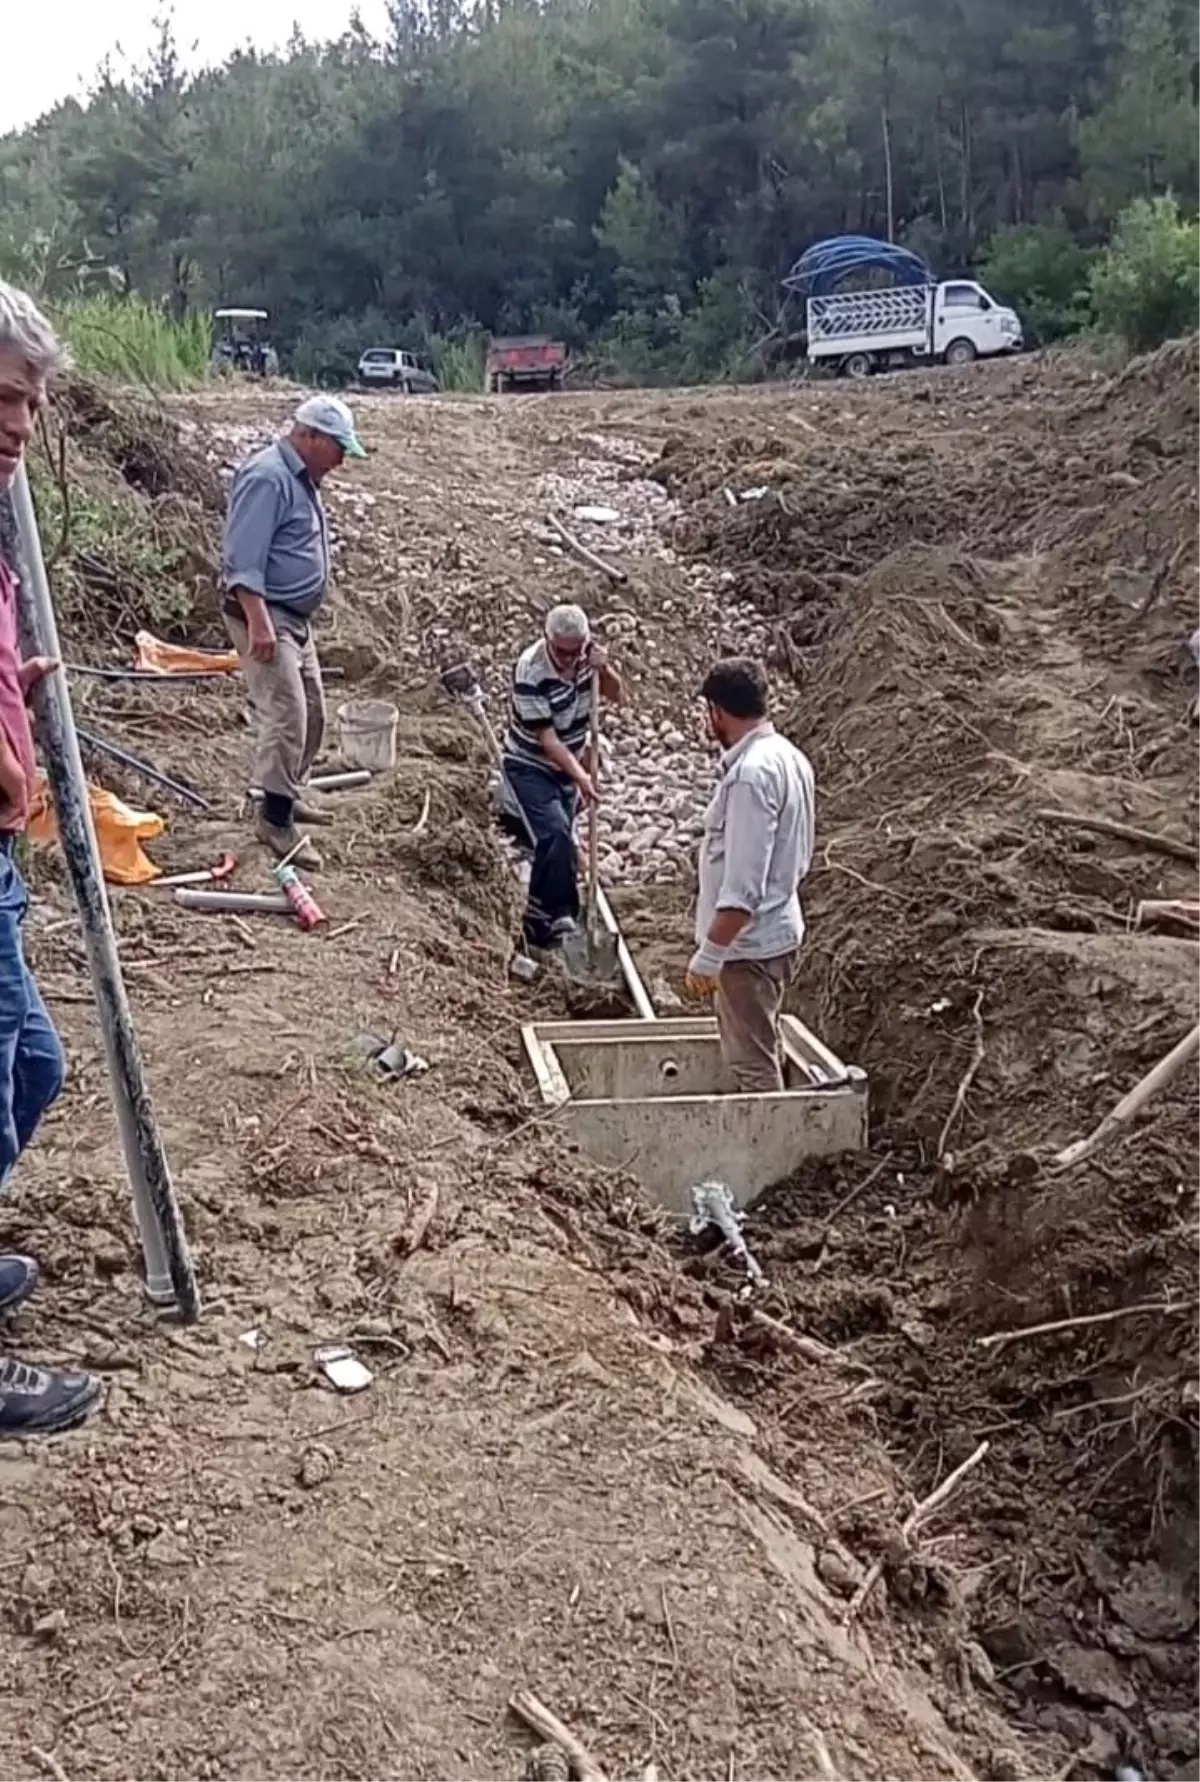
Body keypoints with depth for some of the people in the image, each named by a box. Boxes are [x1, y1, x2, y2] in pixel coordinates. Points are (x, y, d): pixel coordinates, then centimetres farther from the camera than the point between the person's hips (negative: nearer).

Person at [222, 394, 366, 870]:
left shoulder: (301, 478, 15)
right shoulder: (267, 477, -18)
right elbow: (243, 560, -25)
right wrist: (259, 623, -32)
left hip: (294, 618, 11)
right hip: (265, 617, -11)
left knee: (311, 712, 17)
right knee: (286, 715, -14)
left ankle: (288, 793, 32)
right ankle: (275, 821, -9)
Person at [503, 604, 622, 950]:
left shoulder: (587, 652, -12)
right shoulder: (530, 672, -29)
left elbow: (615, 696, 0)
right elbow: (547, 738, -28)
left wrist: (603, 670, -21)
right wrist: (580, 776, -38)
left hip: (567, 765, 6)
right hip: (529, 767, -6)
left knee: (557, 843, 10)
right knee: (556, 835, -26)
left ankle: (539, 925, 23)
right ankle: (559, 914, -16)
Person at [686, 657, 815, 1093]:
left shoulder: (751, 774, -24)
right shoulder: (788, 757, 7)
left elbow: (742, 886, -28)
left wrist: (709, 955, -23)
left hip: (748, 944, -10)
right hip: (778, 931, 10)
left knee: (754, 1066, 0)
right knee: (759, 1055, 21)